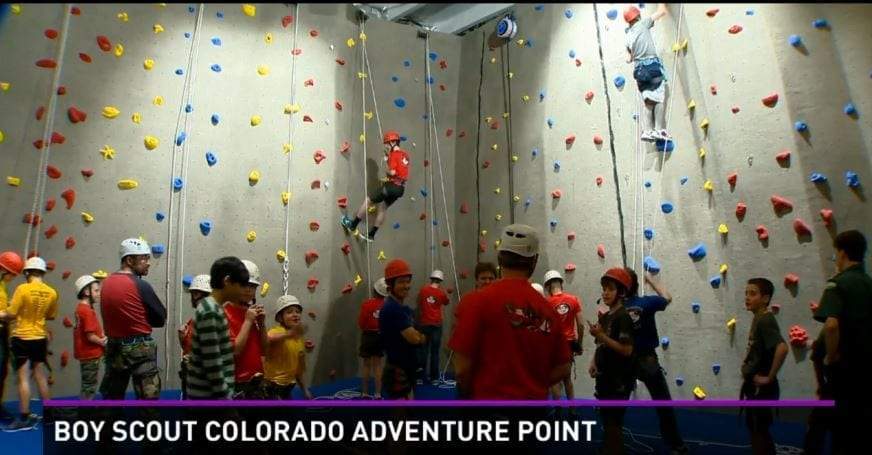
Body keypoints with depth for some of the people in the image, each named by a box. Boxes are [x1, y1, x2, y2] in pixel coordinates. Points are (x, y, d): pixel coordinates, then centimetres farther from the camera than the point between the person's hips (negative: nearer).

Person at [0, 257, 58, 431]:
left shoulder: (23, 288, -15)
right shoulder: (51, 292, -1)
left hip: (22, 338, -5)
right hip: (40, 338, 5)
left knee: (23, 378, 0)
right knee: (40, 375, 16)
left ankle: (24, 419, 5)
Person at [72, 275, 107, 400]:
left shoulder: (81, 308, 10)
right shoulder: (87, 311, -20)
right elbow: (90, 336, -24)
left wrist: (102, 337, -1)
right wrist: (102, 342, -7)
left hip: (87, 354, 10)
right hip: (90, 355, -10)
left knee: (87, 386, 19)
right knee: (89, 387, 1)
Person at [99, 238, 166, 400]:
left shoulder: (106, 283, 5)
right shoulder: (140, 285, -15)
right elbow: (161, 319, -8)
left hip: (114, 348, 7)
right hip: (140, 349, -7)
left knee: (111, 398, 19)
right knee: (148, 402, 1)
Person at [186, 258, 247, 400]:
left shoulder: (213, 308, 11)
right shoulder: (210, 311, -18)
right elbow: (212, 362, -21)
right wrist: (224, 397, -18)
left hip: (208, 393, 9)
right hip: (210, 395, -9)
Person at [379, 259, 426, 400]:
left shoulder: (403, 308, 12)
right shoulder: (393, 308, -21)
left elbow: (413, 336, 12)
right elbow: (414, 338, -24)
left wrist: (417, 336, -9)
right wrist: (422, 337, -3)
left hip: (405, 371, 10)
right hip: (397, 372, -10)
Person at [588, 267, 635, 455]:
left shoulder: (623, 317, -16)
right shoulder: (605, 316, 10)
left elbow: (627, 350, -24)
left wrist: (600, 335, -25)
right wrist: (594, 361, 3)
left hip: (619, 382, -8)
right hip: (605, 378, 8)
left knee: (613, 424, 0)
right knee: (607, 422, 19)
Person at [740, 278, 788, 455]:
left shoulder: (765, 320, -20)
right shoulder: (758, 319, 8)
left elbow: (782, 348, -35)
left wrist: (769, 377, -26)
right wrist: (747, 365, 13)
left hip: (762, 387, -9)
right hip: (754, 385, 9)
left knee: (759, 431, 2)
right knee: (755, 428, 19)